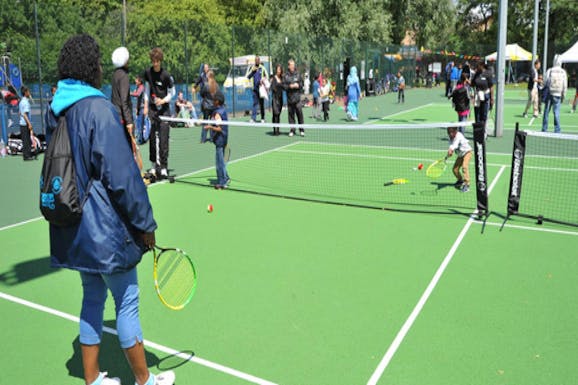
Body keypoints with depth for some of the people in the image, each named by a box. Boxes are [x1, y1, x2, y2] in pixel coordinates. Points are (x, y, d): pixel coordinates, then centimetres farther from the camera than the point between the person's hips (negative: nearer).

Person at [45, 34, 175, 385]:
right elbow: (122, 177, -21)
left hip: (74, 228, 8)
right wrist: (145, 224, -12)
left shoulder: (56, 110, 6)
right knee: (127, 303, 6)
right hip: (105, 227, -8)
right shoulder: (99, 109, -19)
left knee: (93, 297, 19)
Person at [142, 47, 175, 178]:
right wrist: (146, 105, 10)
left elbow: (172, 92, 0)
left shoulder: (166, 75, -10)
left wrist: (164, 100, -17)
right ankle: (153, 165, 17)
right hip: (152, 108, 4)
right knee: (152, 138, 7)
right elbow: (147, 89, 14)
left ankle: (163, 167, -1)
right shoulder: (147, 72, 2)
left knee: (163, 139, -6)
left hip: (164, 109, -4)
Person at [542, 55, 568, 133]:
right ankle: (557, 130, 0)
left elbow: (545, 83, -3)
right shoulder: (563, 72, -2)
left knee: (546, 112, 7)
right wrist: (563, 96, 9)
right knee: (556, 112, 2)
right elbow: (565, 86, 0)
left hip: (549, 94, 0)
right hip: (558, 95, 0)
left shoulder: (549, 71, -5)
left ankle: (544, 130, 10)